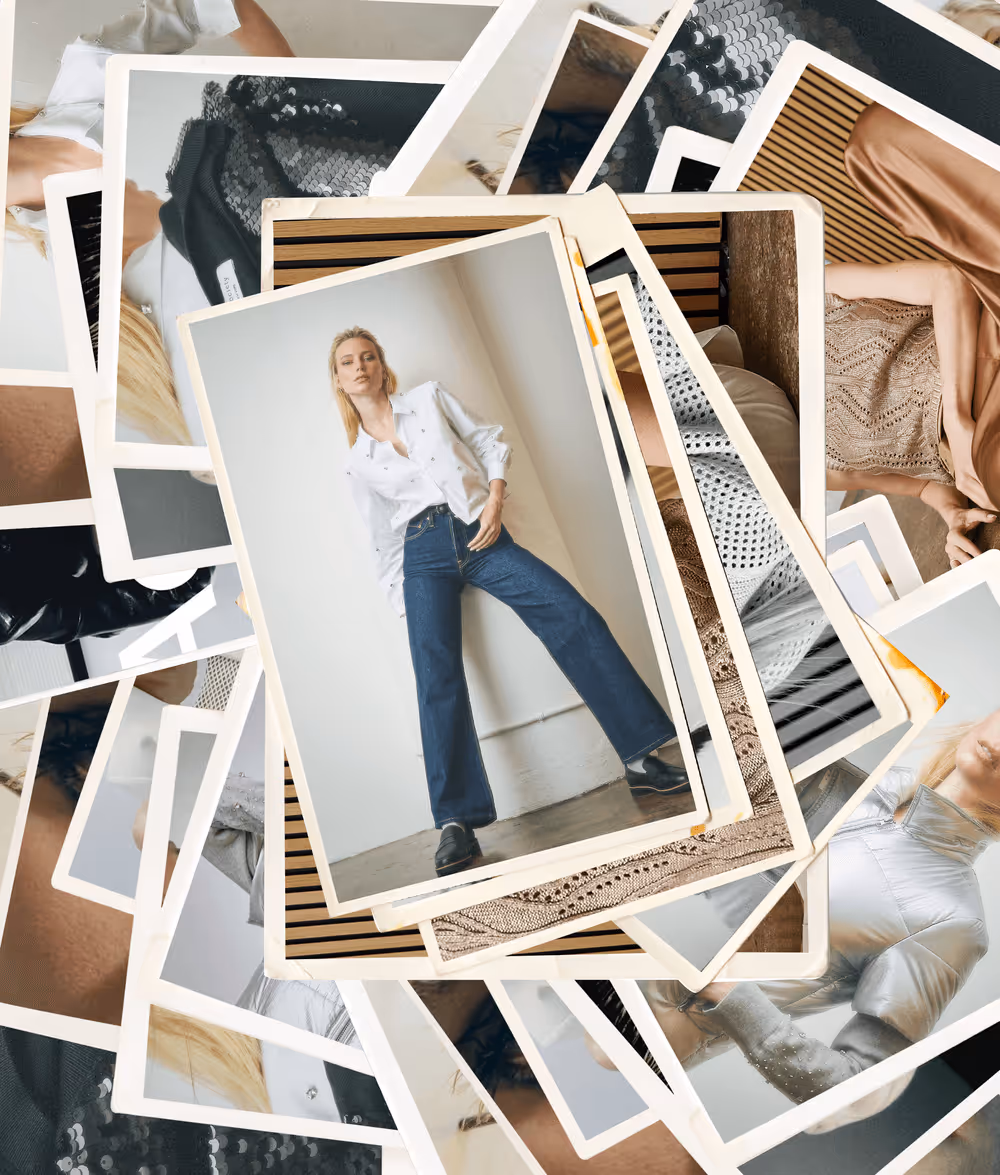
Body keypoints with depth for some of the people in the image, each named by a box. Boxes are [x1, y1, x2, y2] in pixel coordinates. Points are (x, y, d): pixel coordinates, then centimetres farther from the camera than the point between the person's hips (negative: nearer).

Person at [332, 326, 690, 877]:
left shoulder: (428, 398, 14)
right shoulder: (357, 463, 15)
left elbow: (490, 442, 14)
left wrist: (495, 501, -3)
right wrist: (405, 607, 9)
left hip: (479, 534, 1)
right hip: (422, 552, 0)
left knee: (576, 618, -15)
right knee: (437, 676, -21)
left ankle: (641, 759, -9)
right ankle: (456, 824, -27)